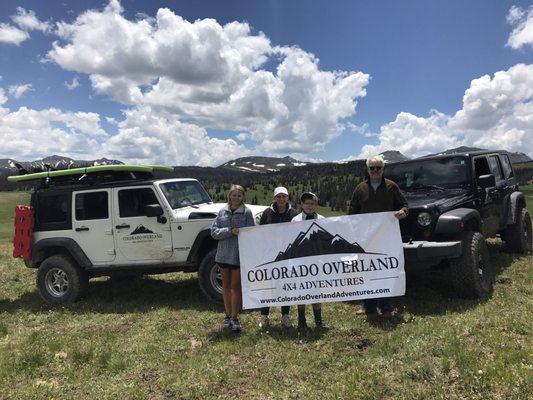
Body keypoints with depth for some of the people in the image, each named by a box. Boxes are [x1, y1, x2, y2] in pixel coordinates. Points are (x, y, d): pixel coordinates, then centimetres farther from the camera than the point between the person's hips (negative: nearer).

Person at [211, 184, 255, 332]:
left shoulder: (247, 212, -4)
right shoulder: (222, 212, 5)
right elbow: (214, 232, -2)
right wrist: (230, 231, -17)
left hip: (239, 255, -3)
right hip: (223, 254, 3)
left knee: (236, 286, 4)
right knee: (226, 285, 13)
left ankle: (234, 317, 16)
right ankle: (228, 316, 27)